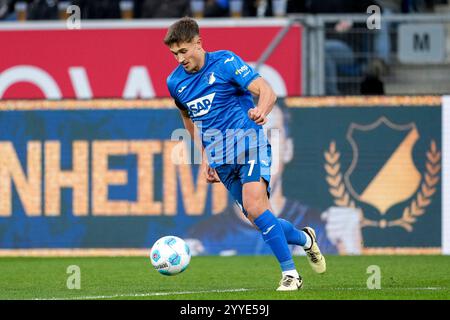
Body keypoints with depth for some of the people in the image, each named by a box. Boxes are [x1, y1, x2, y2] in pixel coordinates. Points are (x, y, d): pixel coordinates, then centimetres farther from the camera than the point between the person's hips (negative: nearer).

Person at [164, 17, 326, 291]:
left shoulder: (225, 63, -8)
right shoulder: (175, 82, 8)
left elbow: (267, 91, -15)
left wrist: (261, 111, -38)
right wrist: (205, 155, 23)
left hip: (249, 144, -5)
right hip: (220, 159, 5)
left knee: (255, 207, -24)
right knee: (259, 219, 1)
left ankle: (290, 273, -17)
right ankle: (304, 239, 30)